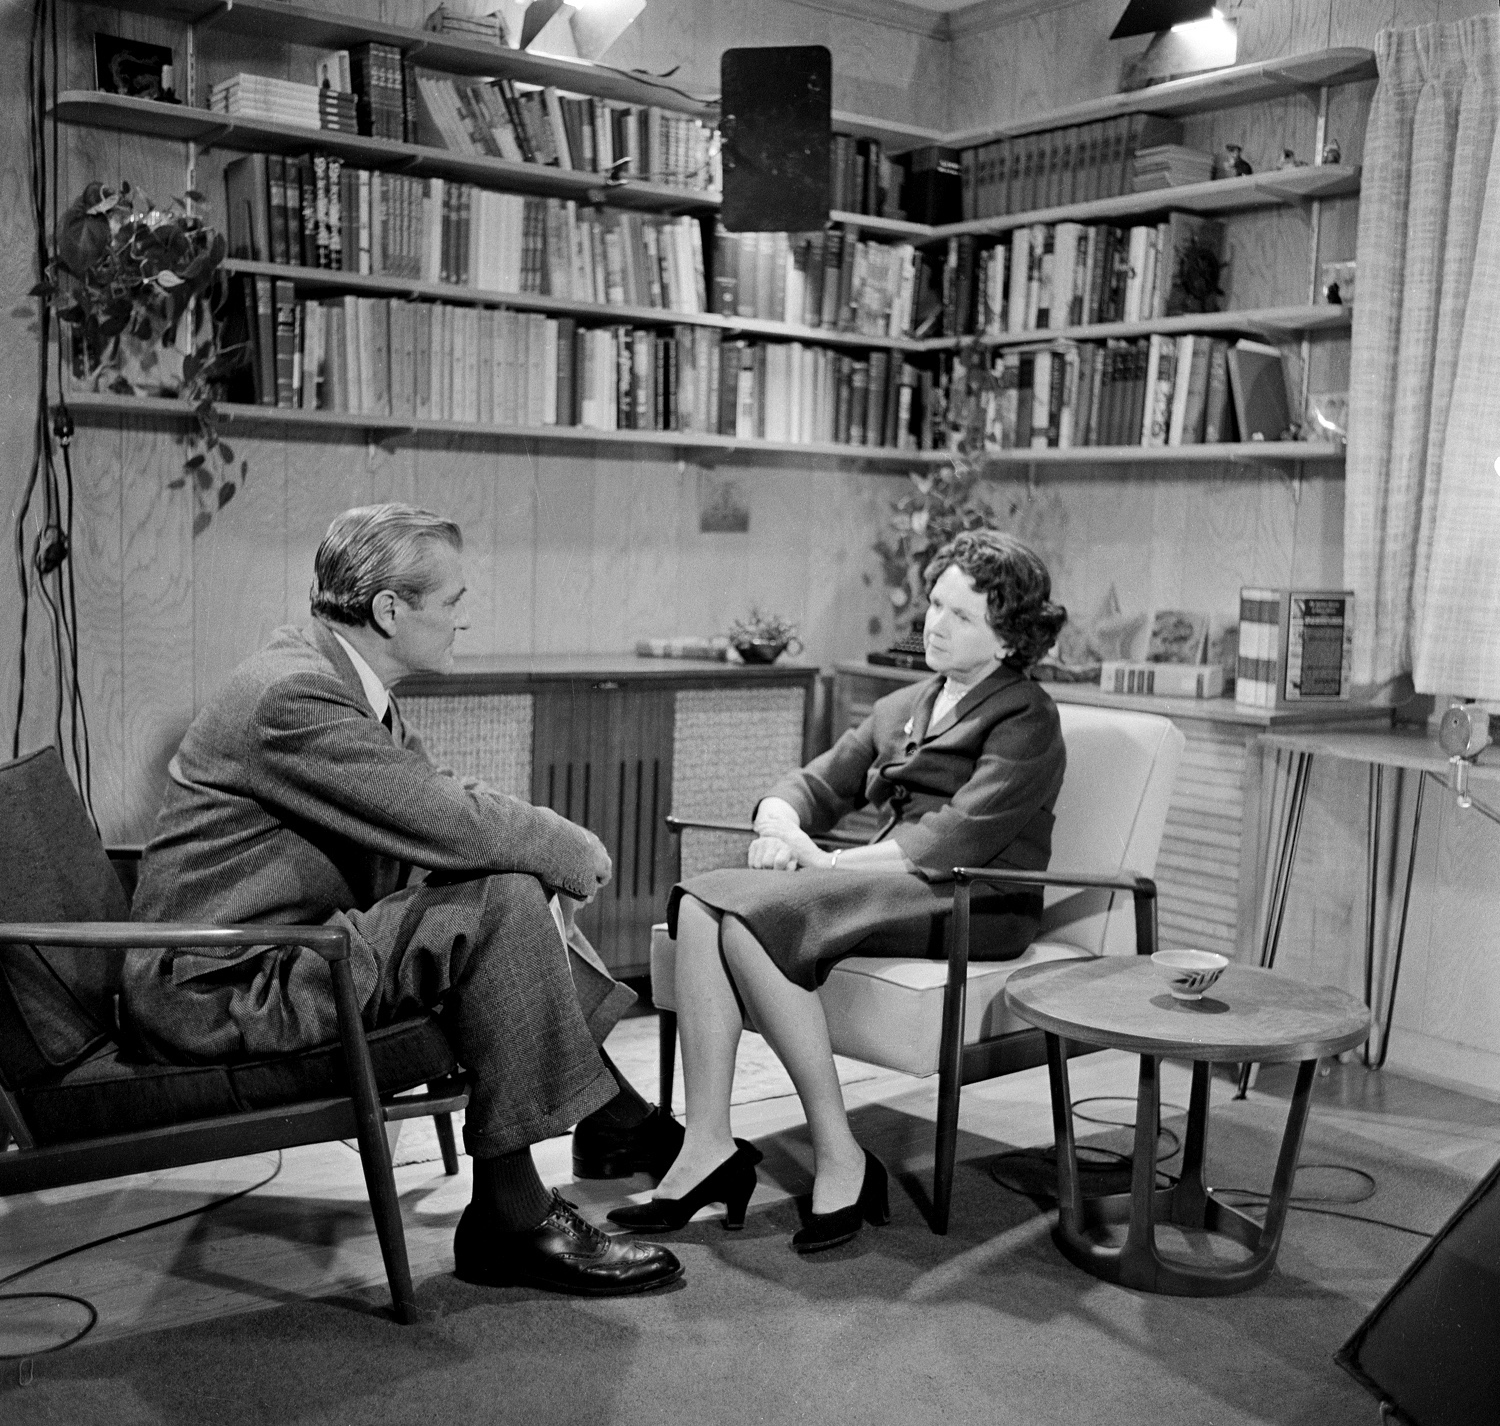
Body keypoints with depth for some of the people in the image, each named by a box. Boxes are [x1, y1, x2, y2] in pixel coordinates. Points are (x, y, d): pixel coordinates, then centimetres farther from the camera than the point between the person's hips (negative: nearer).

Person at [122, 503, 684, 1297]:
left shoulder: (332, 673, 8)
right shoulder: (296, 695, -23)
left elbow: (440, 797, 13)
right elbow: (450, 826, -27)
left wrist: (553, 846, -5)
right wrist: (572, 849, -10)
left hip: (289, 944, 10)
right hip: (219, 989, -10)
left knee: (513, 883, 8)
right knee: (502, 905, -21)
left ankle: (618, 1124, 12)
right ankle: (510, 1216, -14)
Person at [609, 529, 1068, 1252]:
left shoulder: (1026, 719, 1)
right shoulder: (899, 709, 25)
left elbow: (959, 837, -14)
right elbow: (815, 785, 20)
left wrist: (829, 863, -16)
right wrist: (781, 827, -4)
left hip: (972, 904, -7)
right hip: (892, 887, 7)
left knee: (755, 917, -29)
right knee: (701, 905, -20)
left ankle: (840, 1159, -24)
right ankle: (708, 1148, -24)